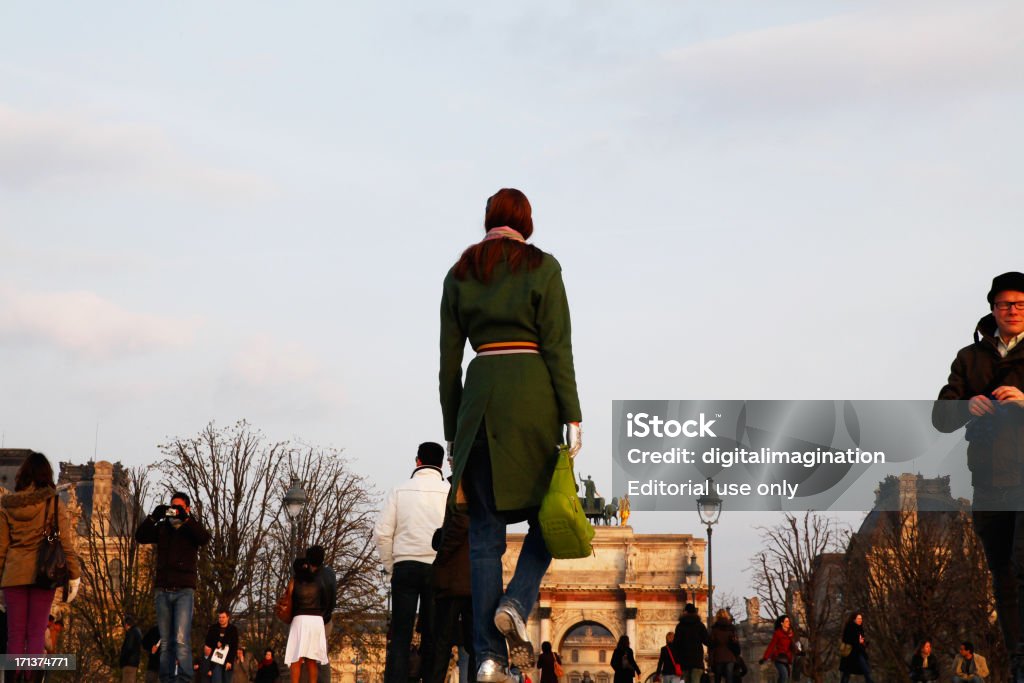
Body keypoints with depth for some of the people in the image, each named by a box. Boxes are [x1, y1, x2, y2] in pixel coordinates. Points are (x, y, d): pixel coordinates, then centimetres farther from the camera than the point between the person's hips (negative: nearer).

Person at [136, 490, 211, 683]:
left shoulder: (192, 528, 6)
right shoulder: (162, 528, 13)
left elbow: (204, 539, -14)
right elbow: (140, 537, 1)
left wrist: (186, 519, -22)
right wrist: (154, 517, -13)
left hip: (184, 590, -3)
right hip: (163, 590, 3)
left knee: (181, 640, -15)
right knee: (165, 642, 4)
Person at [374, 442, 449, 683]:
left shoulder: (400, 491, 6)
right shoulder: (450, 492, 2)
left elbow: (382, 533, 2)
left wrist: (390, 566, 12)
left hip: (405, 566, 0)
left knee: (400, 636, -1)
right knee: (432, 637, 3)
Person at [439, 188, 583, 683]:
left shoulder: (459, 273, 11)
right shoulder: (542, 267, 2)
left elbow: (449, 358, 9)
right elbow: (557, 348, -5)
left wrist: (453, 431, 14)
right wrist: (572, 417, -4)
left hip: (480, 397, 3)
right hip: (533, 395, -3)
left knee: (485, 529, 3)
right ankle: (516, 603, -13)